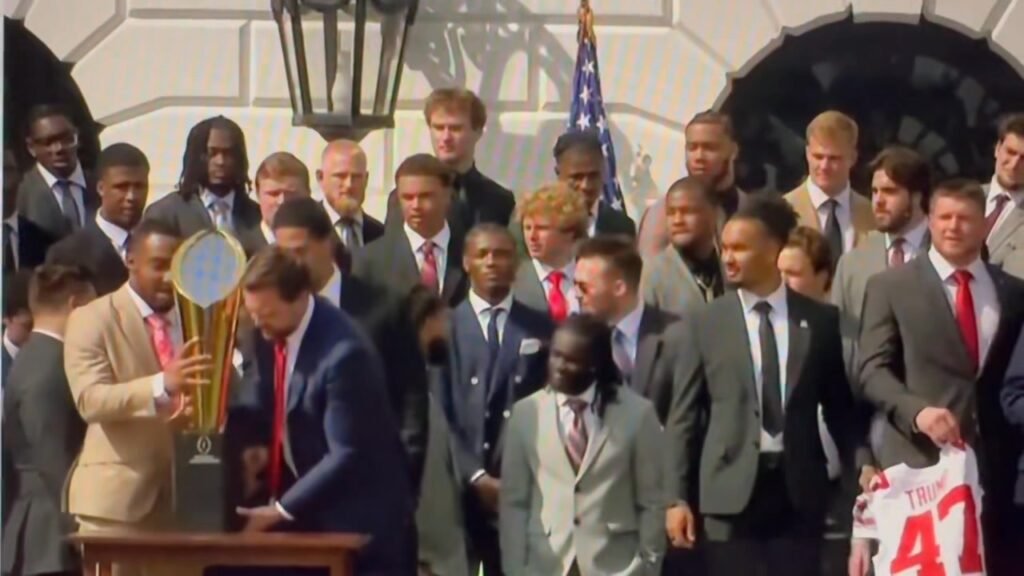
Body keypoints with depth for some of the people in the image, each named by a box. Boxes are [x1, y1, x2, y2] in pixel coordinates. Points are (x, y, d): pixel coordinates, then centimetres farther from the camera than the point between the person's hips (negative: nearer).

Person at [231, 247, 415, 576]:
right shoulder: (267, 332, -2)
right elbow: (259, 407, 8)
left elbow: (346, 455, -25)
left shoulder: (343, 352, -26)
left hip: (355, 516, -7)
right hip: (301, 515, 8)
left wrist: (282, 509, -26)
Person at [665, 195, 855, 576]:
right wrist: (677, 497, -2)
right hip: (731, 489, -1)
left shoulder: (820, 320, 6)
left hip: (799, 490, 1)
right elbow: (684, 415, 3)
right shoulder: (705, 324, 4)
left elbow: (840, 407, 10)